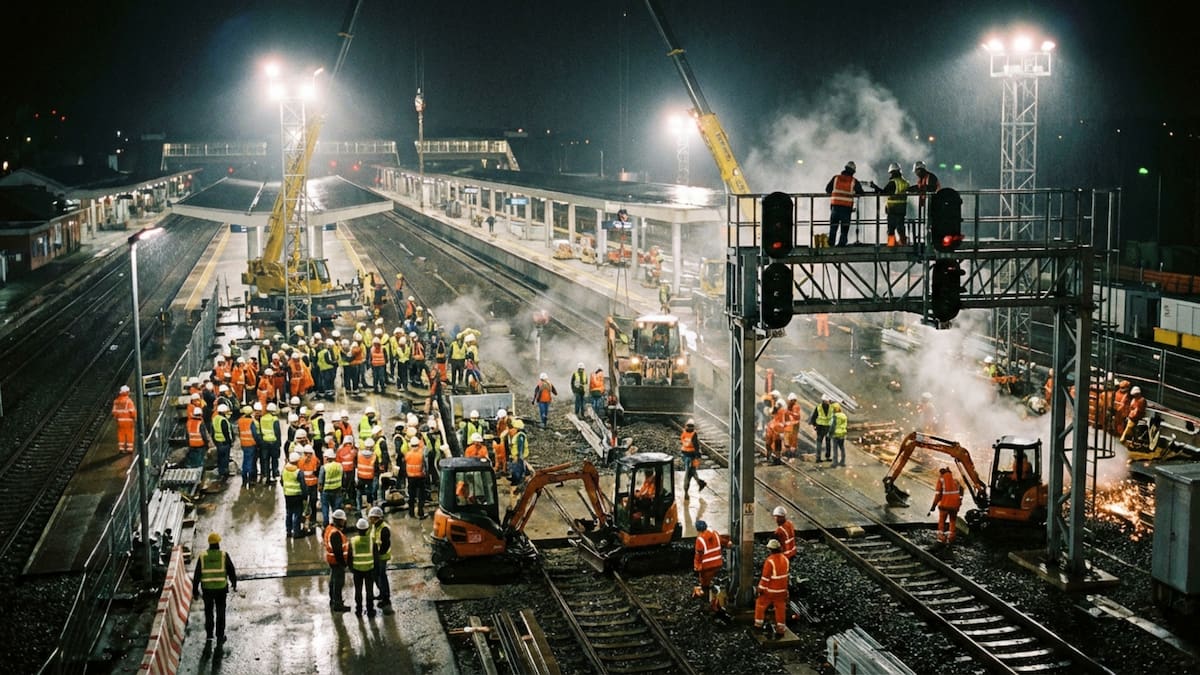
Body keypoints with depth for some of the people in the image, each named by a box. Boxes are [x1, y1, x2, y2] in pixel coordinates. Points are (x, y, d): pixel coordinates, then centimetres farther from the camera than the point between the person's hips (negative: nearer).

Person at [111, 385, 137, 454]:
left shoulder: (116, 401, 1)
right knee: (129, 435, 3)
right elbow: (132, 411, -15)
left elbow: (114, 411, 3)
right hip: (128, 420, -5)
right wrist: (135, 418, -1)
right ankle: (129, 449, 3)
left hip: (120, 420, 5)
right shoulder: (128, 400, -14)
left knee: (121, 435, 12)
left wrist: (115, 417, 19)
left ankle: (121, 448, 15)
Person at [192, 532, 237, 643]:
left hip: (207, 588, 1)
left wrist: (195, 590, 5)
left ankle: (209, 635, 17)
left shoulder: (203, 556, -5)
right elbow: (232, 571, -2)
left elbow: (197, 575, -4)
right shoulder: (224, 555, -8)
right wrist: (234, 584, 14)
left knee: (208, 612, 17)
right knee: (220, 612, 14)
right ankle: (220, 636, 18)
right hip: (221, 588, -1)